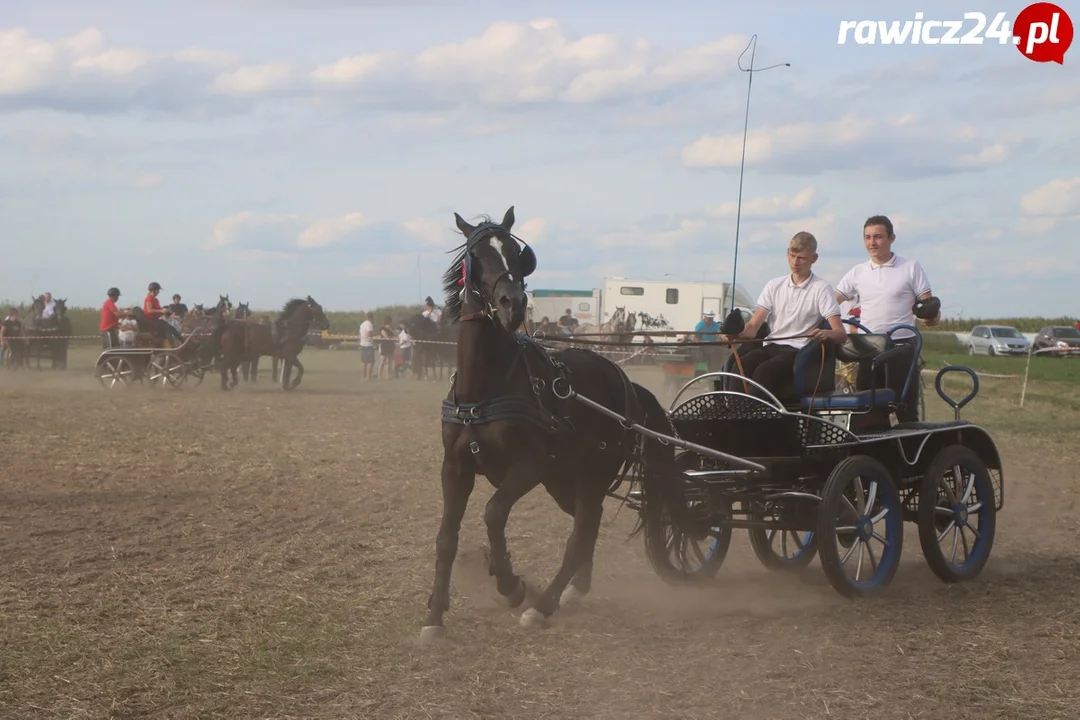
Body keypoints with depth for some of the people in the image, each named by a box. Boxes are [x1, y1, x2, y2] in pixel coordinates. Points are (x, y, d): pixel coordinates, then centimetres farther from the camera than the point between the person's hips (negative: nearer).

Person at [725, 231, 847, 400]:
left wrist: (825, 334, -31)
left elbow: (841, 334, -6)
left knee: (764, 371, -35)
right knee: (739, 366, -29)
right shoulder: (774, 285, 16)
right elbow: (753, 326, 8)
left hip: (797, 350, -4)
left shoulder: (821, 288, 3)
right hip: (769, 347, 4)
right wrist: (737, 332, -17)